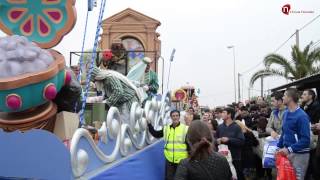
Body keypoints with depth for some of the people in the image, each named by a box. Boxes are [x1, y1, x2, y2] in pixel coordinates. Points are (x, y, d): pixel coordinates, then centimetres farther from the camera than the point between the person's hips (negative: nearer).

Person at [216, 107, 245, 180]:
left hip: (235, 158, -4)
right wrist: (217, 141, -7)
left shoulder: (236, 127, -7)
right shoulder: (220, 127, 5)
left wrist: (229, 140, -20)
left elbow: (242, 141, -16)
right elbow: (215, 139, 16)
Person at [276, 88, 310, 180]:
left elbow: (305, 139, -22)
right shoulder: (286, 113, 6)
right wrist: (279, 147, 11)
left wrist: (289, 149, -27)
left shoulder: (302, 116, -19)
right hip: (287, 152, 8)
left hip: (298, 154, -7)